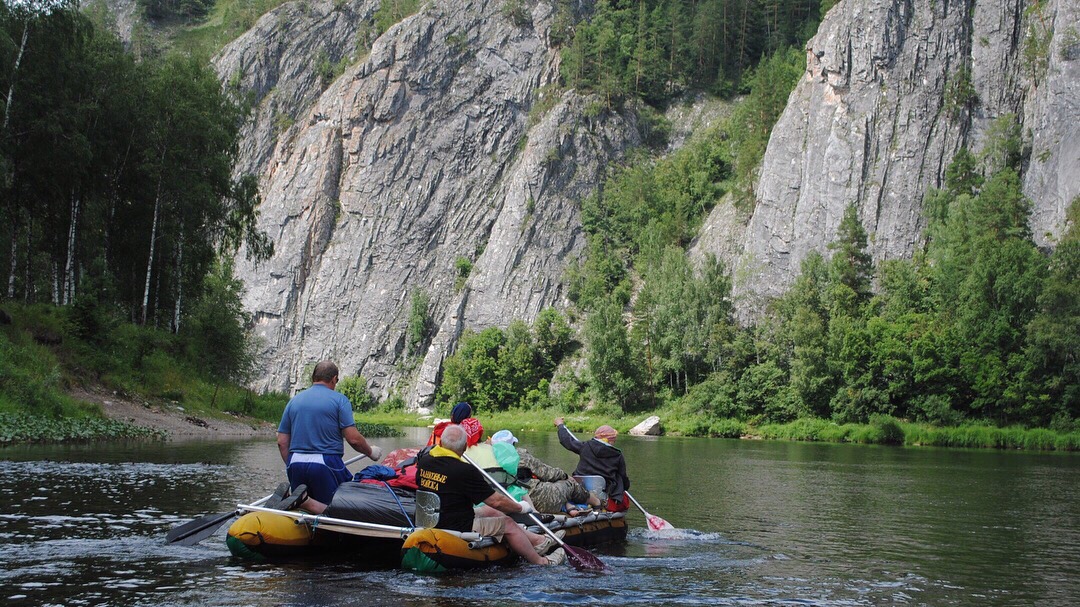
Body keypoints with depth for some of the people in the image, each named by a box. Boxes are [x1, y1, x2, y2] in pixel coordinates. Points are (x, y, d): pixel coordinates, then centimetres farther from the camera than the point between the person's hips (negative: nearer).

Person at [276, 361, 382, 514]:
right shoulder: (339, 400, 0)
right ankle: (304, 501, -24)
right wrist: (371, 452, 11)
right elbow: (353, 439, -7)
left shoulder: (294, 401, 13)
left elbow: (282, 442, 10)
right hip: (326, 463, -5)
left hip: (296, 463, 5)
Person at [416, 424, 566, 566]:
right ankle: (541, 562, 24)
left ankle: (539, 541, 29)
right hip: (458, 528, -8)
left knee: (490, 512, 22)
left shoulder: (423, 461, -4)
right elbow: (496, 501, -17)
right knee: (507, 523, 7)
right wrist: (520, 507, 2)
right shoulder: (465, 471, -24)